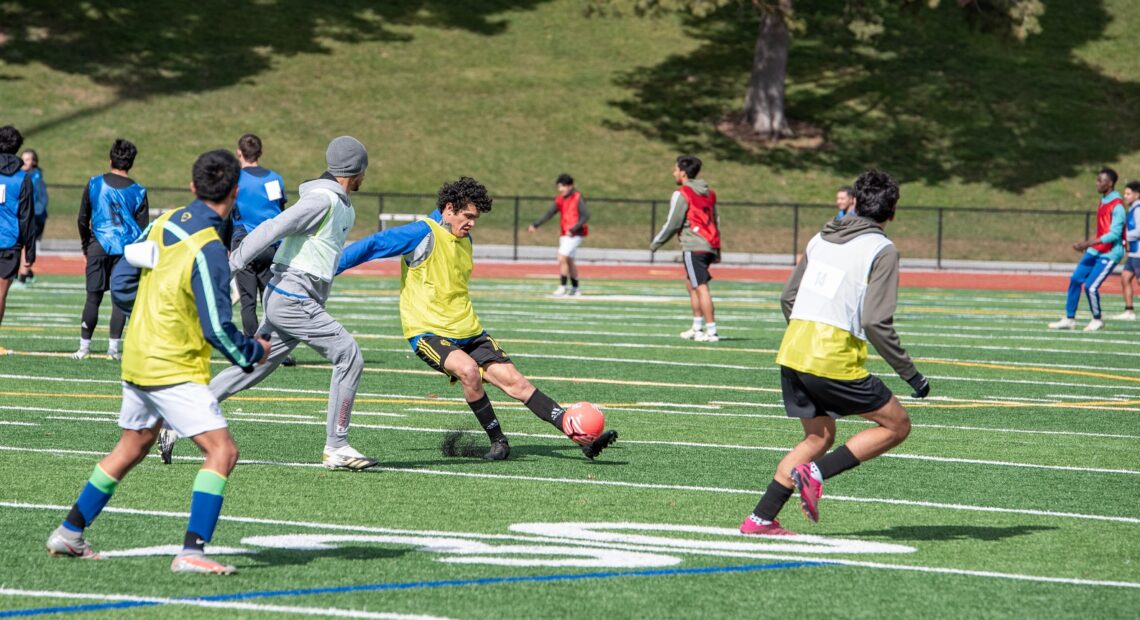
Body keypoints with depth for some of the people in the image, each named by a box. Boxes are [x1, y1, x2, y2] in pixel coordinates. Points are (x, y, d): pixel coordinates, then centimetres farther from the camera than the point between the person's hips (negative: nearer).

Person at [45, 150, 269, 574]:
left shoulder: (162, 224, 3)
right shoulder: (208, 249, -21)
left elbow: (120, 286, 11)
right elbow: (217, 329, -20)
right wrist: (254, 352, -3)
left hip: (137, 360, 9)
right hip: (174, 371, -9)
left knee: (131, 448, 24)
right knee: (221, 451, -9)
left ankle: (69, 533, 32)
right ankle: (191, 551, -17)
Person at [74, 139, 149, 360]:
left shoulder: (94, 184, 3)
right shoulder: (138, 191, 1)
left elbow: (83, 219, 9)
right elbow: (143, 228, 3)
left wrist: (86, 244, 23)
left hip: (98, 246, 0)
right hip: (126, 249, 0)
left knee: (93, 297, 5)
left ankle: (84, 346, 7)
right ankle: (114, 346, 2)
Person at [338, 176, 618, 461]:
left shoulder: (465, 240, 14)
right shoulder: (423, 234, -11)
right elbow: (372, 246, -13)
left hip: (468, 331, 7)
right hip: (429, 332, -7)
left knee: (514, 380, -3)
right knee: (468, 369, -35)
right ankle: (497, 441, -17)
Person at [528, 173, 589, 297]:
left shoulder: (578, 198, -10)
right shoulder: (560, 199, 10)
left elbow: (586, 216, -15)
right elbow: (549, 213, 7)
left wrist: (573, 230, -22)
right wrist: (535, 225, -4)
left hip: (574, 235, -8)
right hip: (564, 235, 8)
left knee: (562, 258, -16)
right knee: (569, 261, 12)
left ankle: (563, 287, -11)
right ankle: (574, 288, 21)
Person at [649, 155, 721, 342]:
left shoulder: (681, 195, -7)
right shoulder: (708, 193, 17)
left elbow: (672, 224, -7)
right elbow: (715, 221, 19)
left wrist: (656, 243, 5)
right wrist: (717, 251, 21)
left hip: (693, 246, -8)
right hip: (710, 245, 8)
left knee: (700, 287, -9)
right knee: (690, 284, 19)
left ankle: (711, 331, -13)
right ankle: (696, 328, 19)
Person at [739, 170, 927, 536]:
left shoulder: (821, 239, 14)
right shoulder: (881, 250, -6)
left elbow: (788, 298, 19)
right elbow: (876, 323, -14)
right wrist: (910, 374, -6)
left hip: (791, 354, 7)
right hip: (834, 363, -7)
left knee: (818, 438, 21)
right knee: (897, 426, 6)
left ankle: (761, 519, 14)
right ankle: (817, 473, -8)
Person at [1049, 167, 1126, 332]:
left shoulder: (1117, 206, -18)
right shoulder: (1103, 201, 10)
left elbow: (1114, 234, -24)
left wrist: (1089, 243, -28)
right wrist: (1087, 245, 14)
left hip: (1109, 254, -9)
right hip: (1096, 251, 9)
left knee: (1091, 286, -13)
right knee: (1075, 280, 4)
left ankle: (1097, 320, 9)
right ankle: (1069, 319, 13)